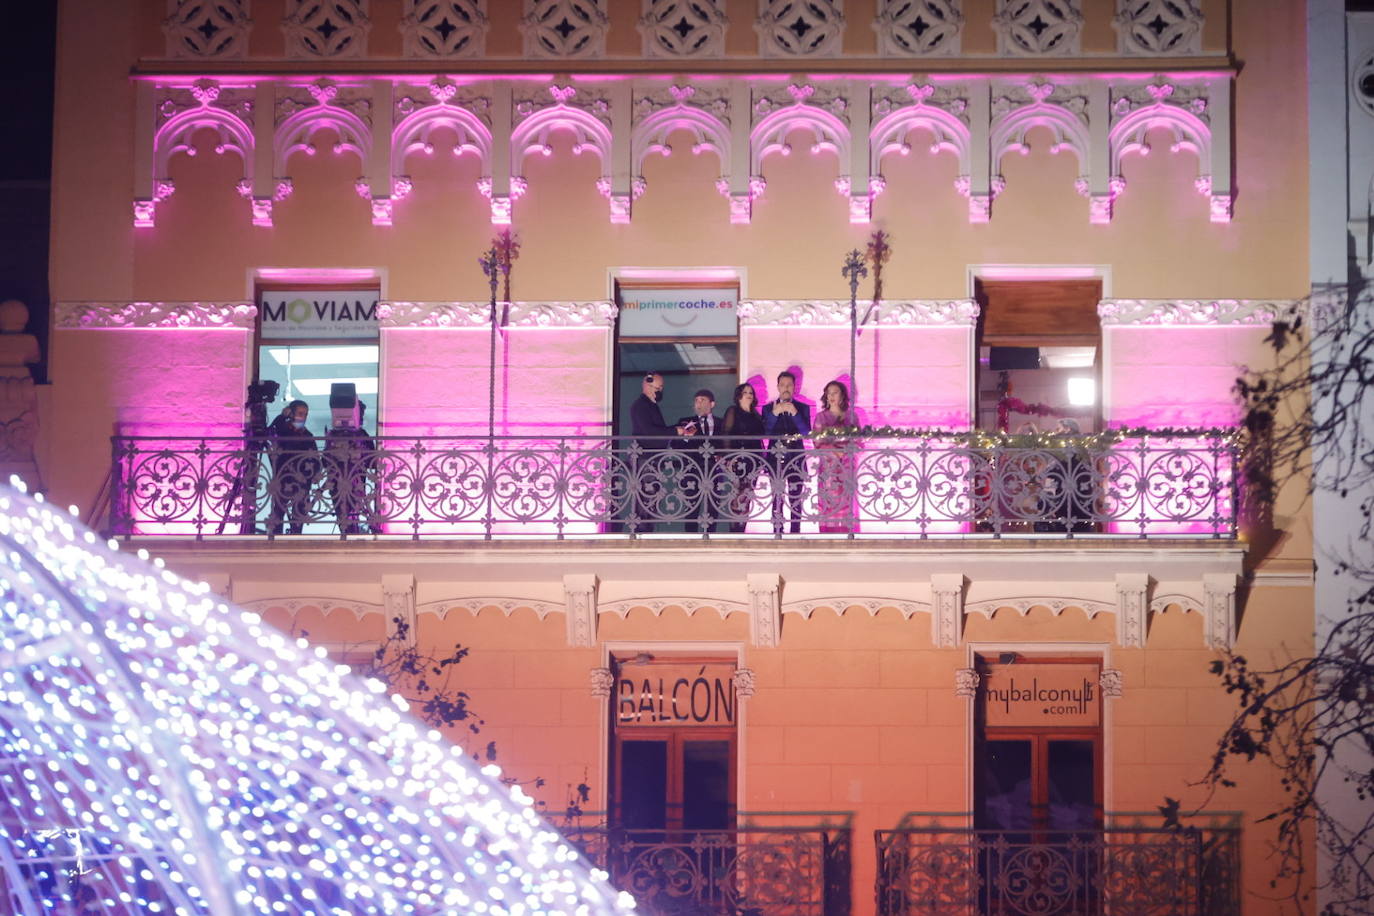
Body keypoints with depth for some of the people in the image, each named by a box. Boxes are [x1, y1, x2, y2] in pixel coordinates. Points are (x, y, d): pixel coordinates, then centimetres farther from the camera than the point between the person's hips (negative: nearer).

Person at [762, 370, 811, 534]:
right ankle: (777, 532, -1)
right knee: (777, 498, -2)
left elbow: (806, 432, -5)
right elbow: (765, 433, -3)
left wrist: (795, 414, -16)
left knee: (796, 498, -2)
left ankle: (795, 532, 0)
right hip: (775, 458, 0)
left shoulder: (802, 408, 8)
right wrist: (774, 414, -15)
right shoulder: (768, 408, 9)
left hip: (796, 458, 0)